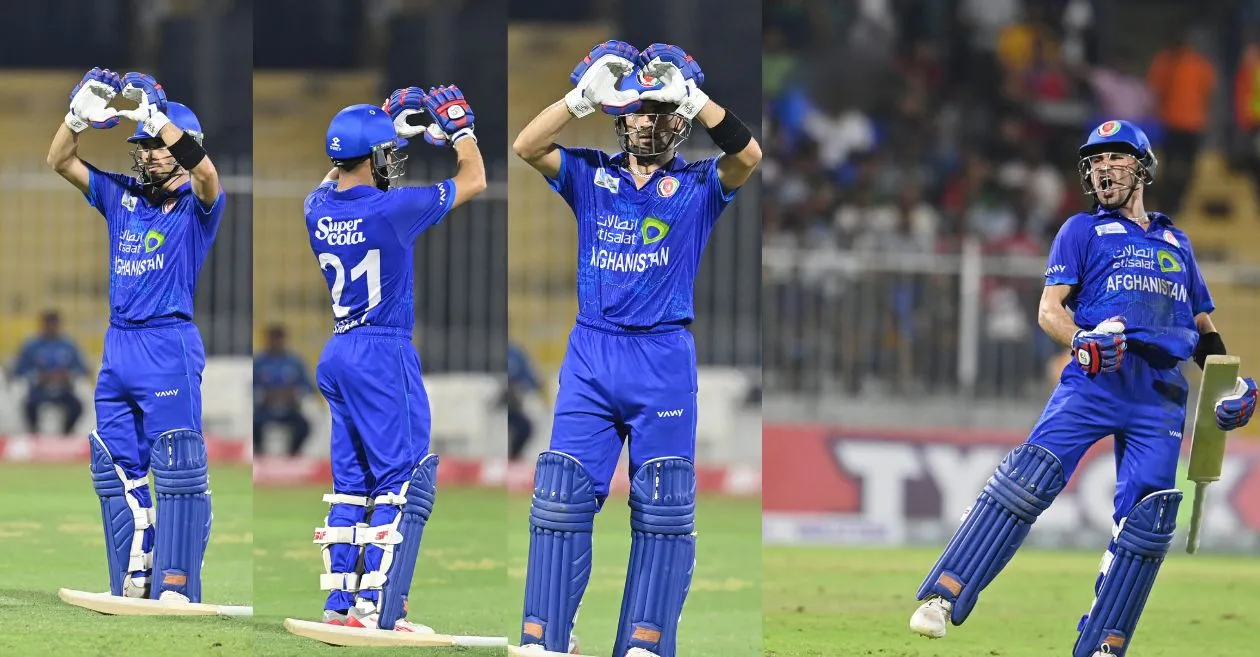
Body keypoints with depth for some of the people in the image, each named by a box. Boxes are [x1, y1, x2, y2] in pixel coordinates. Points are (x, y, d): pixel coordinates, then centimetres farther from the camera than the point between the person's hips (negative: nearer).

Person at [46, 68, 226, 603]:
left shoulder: (196, 204, -2)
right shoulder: (121, 196, 14)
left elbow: (204, 170, -24)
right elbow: (60, 161, 11)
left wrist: (154, 113, -26)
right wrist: (82, 111, -6)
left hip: (169, 345, -7)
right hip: (117, 344, 7)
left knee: (177, 474, -10)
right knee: (118, 474, 9)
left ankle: (175, 591, -12)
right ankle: (131, 584, 15)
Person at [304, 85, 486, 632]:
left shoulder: (317, 210, 1)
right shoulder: (391, 209, -16)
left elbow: (342, 179, 28)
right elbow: (474, 181, -3)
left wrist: (393, 124, 28)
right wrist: (458, 126, 12)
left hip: (337, 353, 7)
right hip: (384, 355, -7)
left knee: (352, 482, 14)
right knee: (404, 483, -4)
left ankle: (339, 603, 14)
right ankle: (377, 611, -10)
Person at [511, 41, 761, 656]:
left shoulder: (697, 186, 7)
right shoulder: (590, 174, 11)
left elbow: (748, 155, -13)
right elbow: (526, 147, -4)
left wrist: (688, 95, -18)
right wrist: (585, 94, -13)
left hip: (664, 359, -1)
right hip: (591, 355, 1)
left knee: (663, 511, -2)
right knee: (561, 500, -4)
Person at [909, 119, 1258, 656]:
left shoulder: (1177, 244, 25)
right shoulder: (1082, 231, 14)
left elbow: (1203, 326, 31)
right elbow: (1049, 310, 1)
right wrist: (1081, 341, -20)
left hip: (1161, 395, 4)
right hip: (1094, 381, -4)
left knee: (1148, 520, -8)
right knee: (1030, 477, -21)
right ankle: (943, 596, -25)